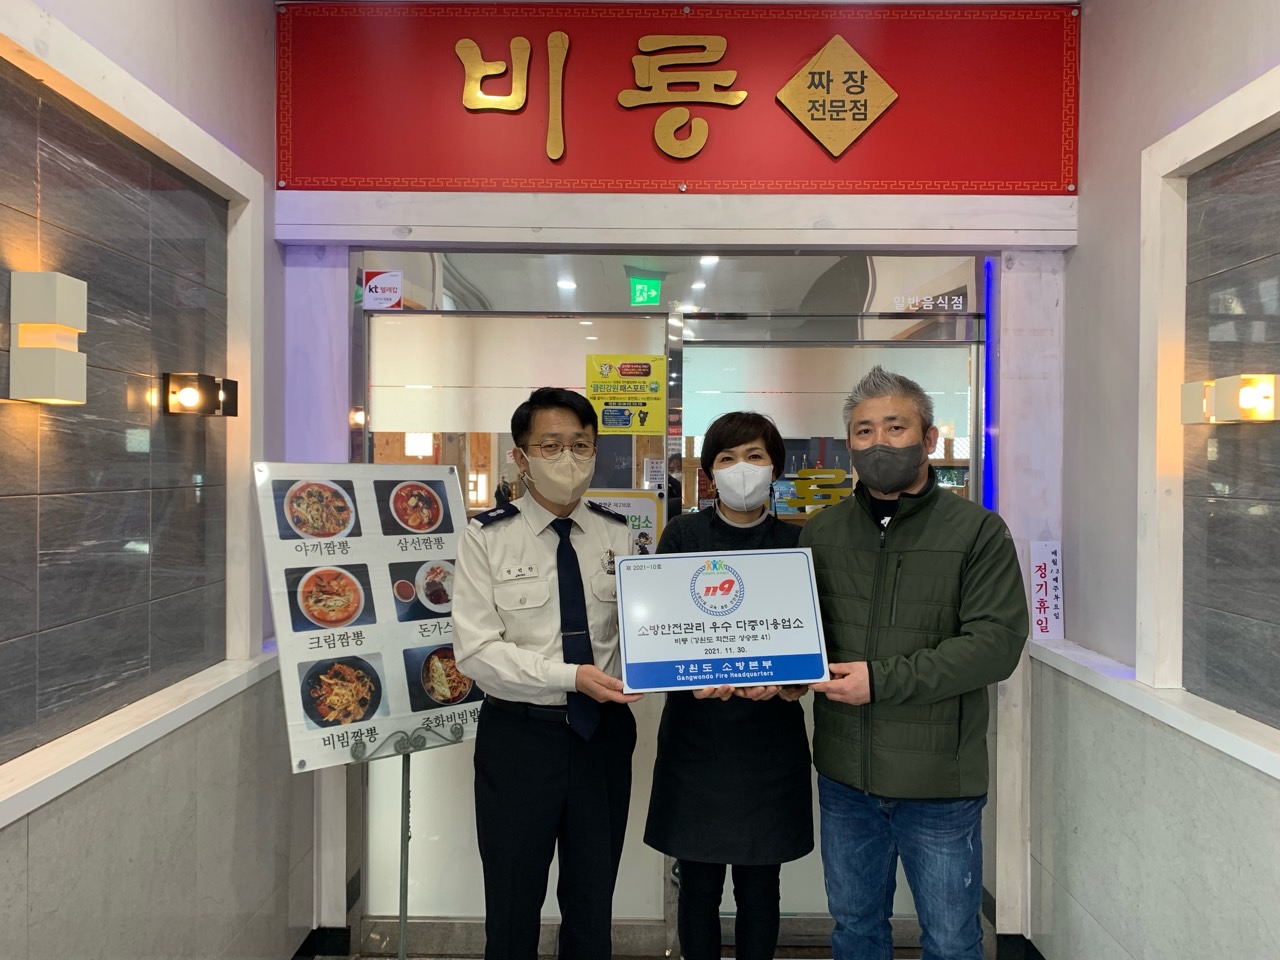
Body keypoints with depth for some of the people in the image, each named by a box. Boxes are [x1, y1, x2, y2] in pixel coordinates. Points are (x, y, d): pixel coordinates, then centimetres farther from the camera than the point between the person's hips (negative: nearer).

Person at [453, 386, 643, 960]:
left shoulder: (619, 536, 1)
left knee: (593, 903, 19)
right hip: (519, 735, -2)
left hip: (604, 734, 3)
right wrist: (570, 676, -24)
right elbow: (476, 650, -14)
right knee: (514, 908, 15)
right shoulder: (487, 538, -8)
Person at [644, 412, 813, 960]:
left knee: (759, 888, 10)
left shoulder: (796, 544, 2)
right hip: (695, 735, 0)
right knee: (698, 886, 9)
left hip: (769, 738, 1)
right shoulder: (683, 535, 1)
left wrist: (784, 683, -20)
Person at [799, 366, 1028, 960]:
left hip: (939, 781, -3)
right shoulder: (820, 532, 4)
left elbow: (997, 643, -16)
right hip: (844, 777, 4)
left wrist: (881, 680, -21)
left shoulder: (978, 531, -7)